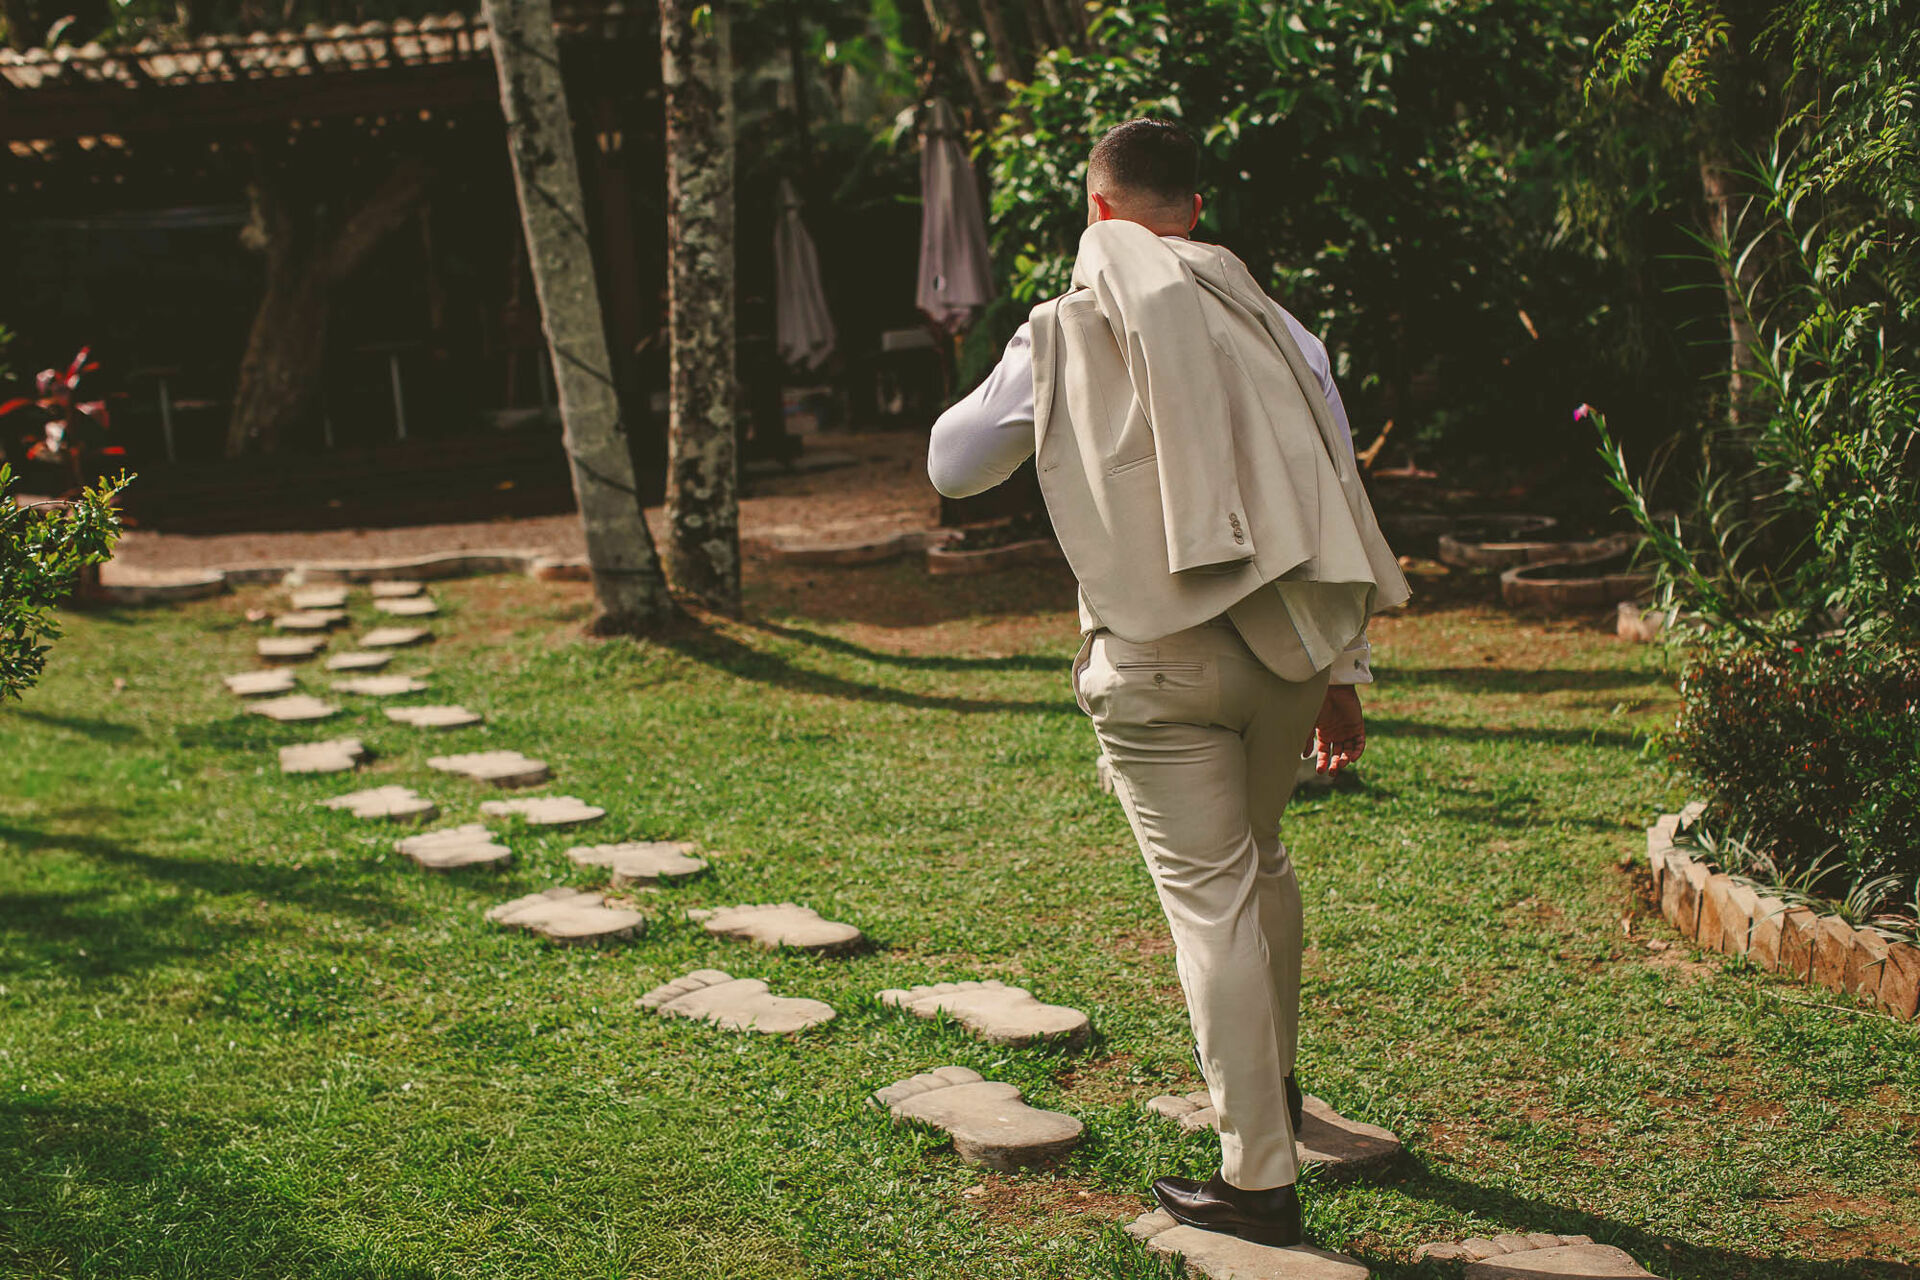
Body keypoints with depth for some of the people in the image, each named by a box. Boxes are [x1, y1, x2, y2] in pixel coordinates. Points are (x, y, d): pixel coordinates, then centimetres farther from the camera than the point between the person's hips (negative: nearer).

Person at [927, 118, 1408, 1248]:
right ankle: (1275, 1085, 43)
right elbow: (1341, 509, 9)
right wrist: (1345, 672, 17)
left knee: (1211, 906, -1)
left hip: (1157, 664, -4)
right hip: (1287, 652, 4)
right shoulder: (1277, 329, 6)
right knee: (1260, 859, 26)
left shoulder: (1063, 338, -1)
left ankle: (1260, 1177, 3)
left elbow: (951, 466, 12)